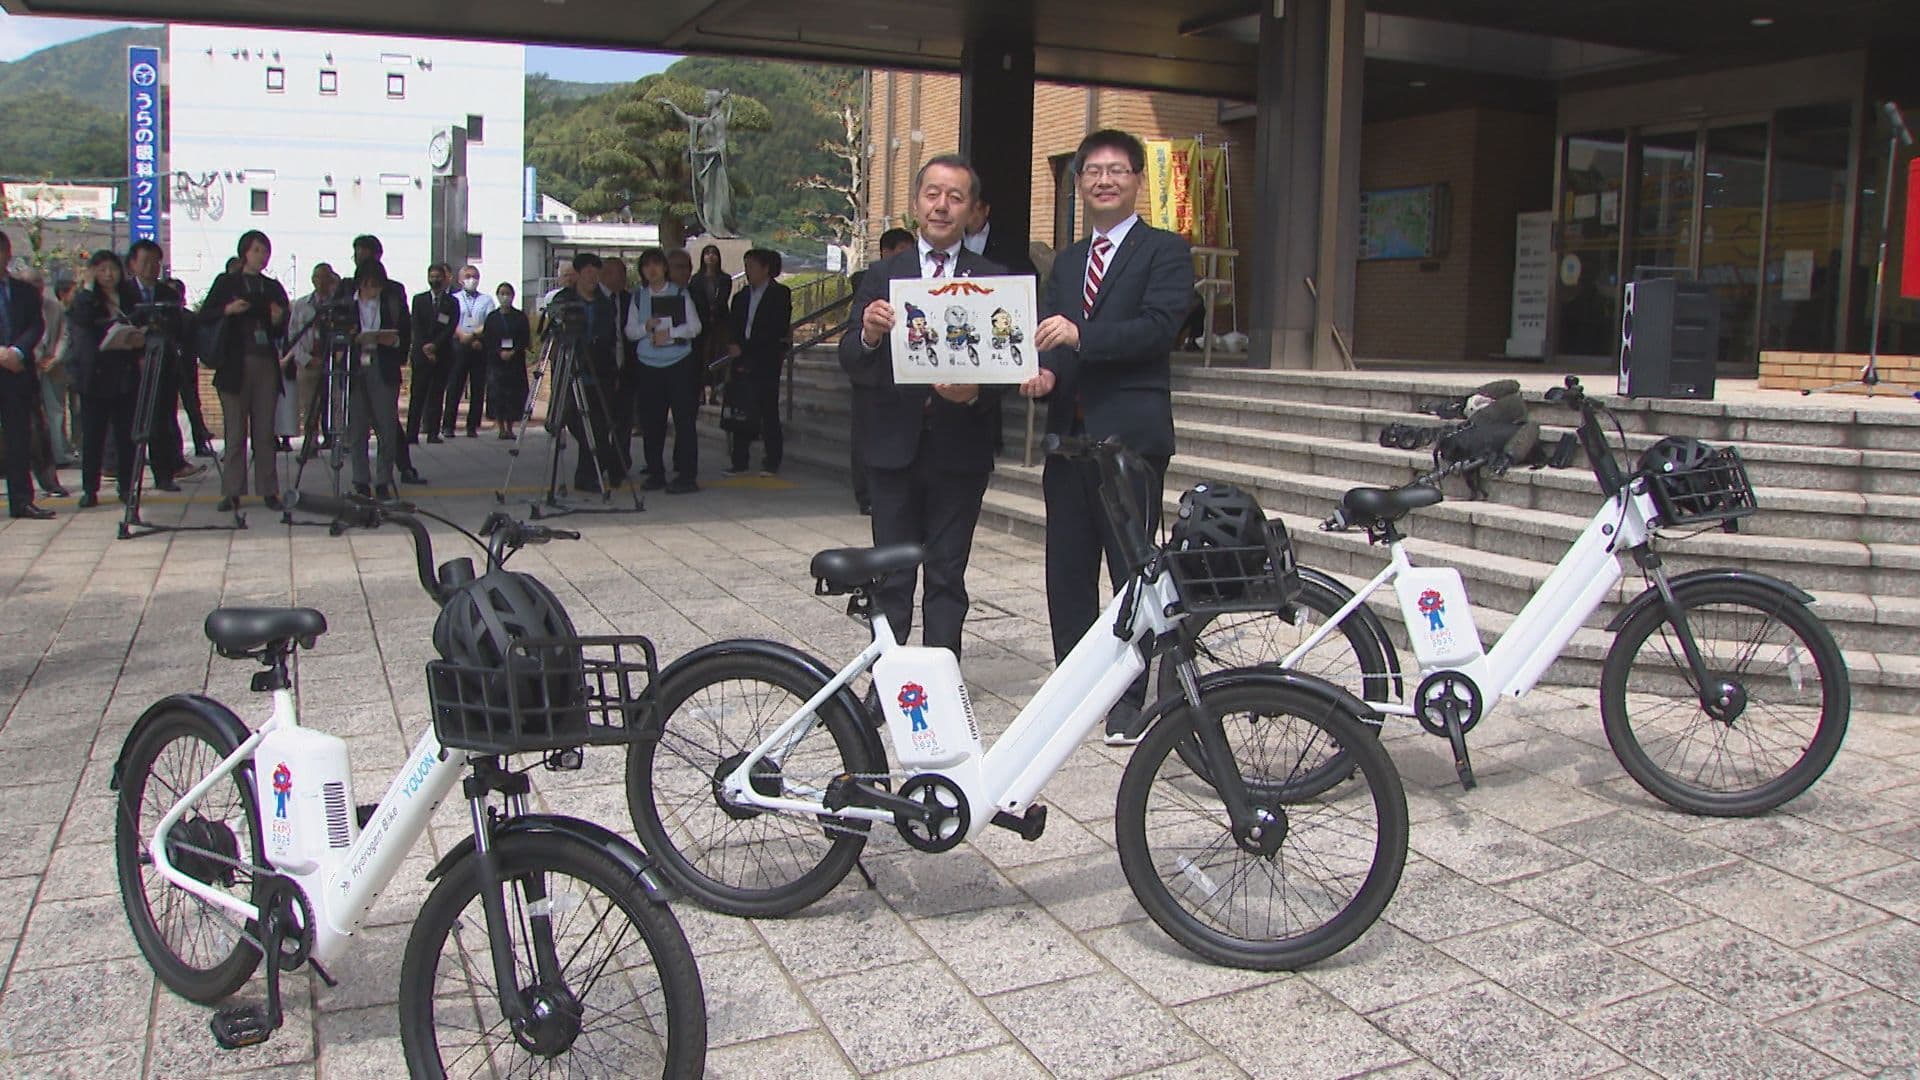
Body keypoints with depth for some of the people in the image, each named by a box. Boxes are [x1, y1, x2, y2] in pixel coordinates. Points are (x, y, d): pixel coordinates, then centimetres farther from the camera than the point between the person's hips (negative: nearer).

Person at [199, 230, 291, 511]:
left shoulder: (273, 288, 14)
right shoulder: (226, 283, 8)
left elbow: (283, 332, 13)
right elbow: (204, 316, 3)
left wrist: (278, 321, -9)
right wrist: (228, 310, -14)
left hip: (266, 364, 2)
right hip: (235, 364, -2)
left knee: (264, 431, 2)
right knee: (235, 432, -1)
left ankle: (268, 490, 5)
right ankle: (232, 492, 2)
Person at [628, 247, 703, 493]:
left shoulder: (680, 294, 5)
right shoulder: (638, 297, 12)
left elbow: (695, 327, -1)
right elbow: (629, 332, 8)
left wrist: (669, 333, -14)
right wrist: (646, 327, -11)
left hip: (679, 364, -3)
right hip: (648, 365, 3)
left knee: (684, 418, -7)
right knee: (651, 420, 2)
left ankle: (687, 475, -5)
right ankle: (655, 473, 13)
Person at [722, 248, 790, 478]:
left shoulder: (780, 294, 0)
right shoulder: (741, 296, 18)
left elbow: (776, 331, -10)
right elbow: (733, 328, 18)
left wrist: (744, 348, -12)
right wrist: (732, 349, -3)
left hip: (766, 364, -5)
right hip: (741, 364, 5)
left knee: (768, 413, -2)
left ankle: (772, 462, 5)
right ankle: (739, 461, 7)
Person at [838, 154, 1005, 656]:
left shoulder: (993, 282, 4)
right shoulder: (881, 277, 6)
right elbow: (851, 364, -3)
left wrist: (976, 393, -21)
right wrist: (868, 336, -25)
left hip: (960, 450, 0)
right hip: (894, 446, 0)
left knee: (947, 577, 7)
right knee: (892, 579, 5)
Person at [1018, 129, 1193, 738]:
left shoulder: (1165, 250, 1)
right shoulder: (1067, 261, 21)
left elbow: (1159, 325, -14)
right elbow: (1050, 335, 14)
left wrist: (1080, 336, -26)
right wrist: (1043, 373, -8)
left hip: (1131, 432, -6)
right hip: (1069, 431, 6)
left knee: (1133, 570, 0)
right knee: (1067, 570, 10)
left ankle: (1130, 697, 10)